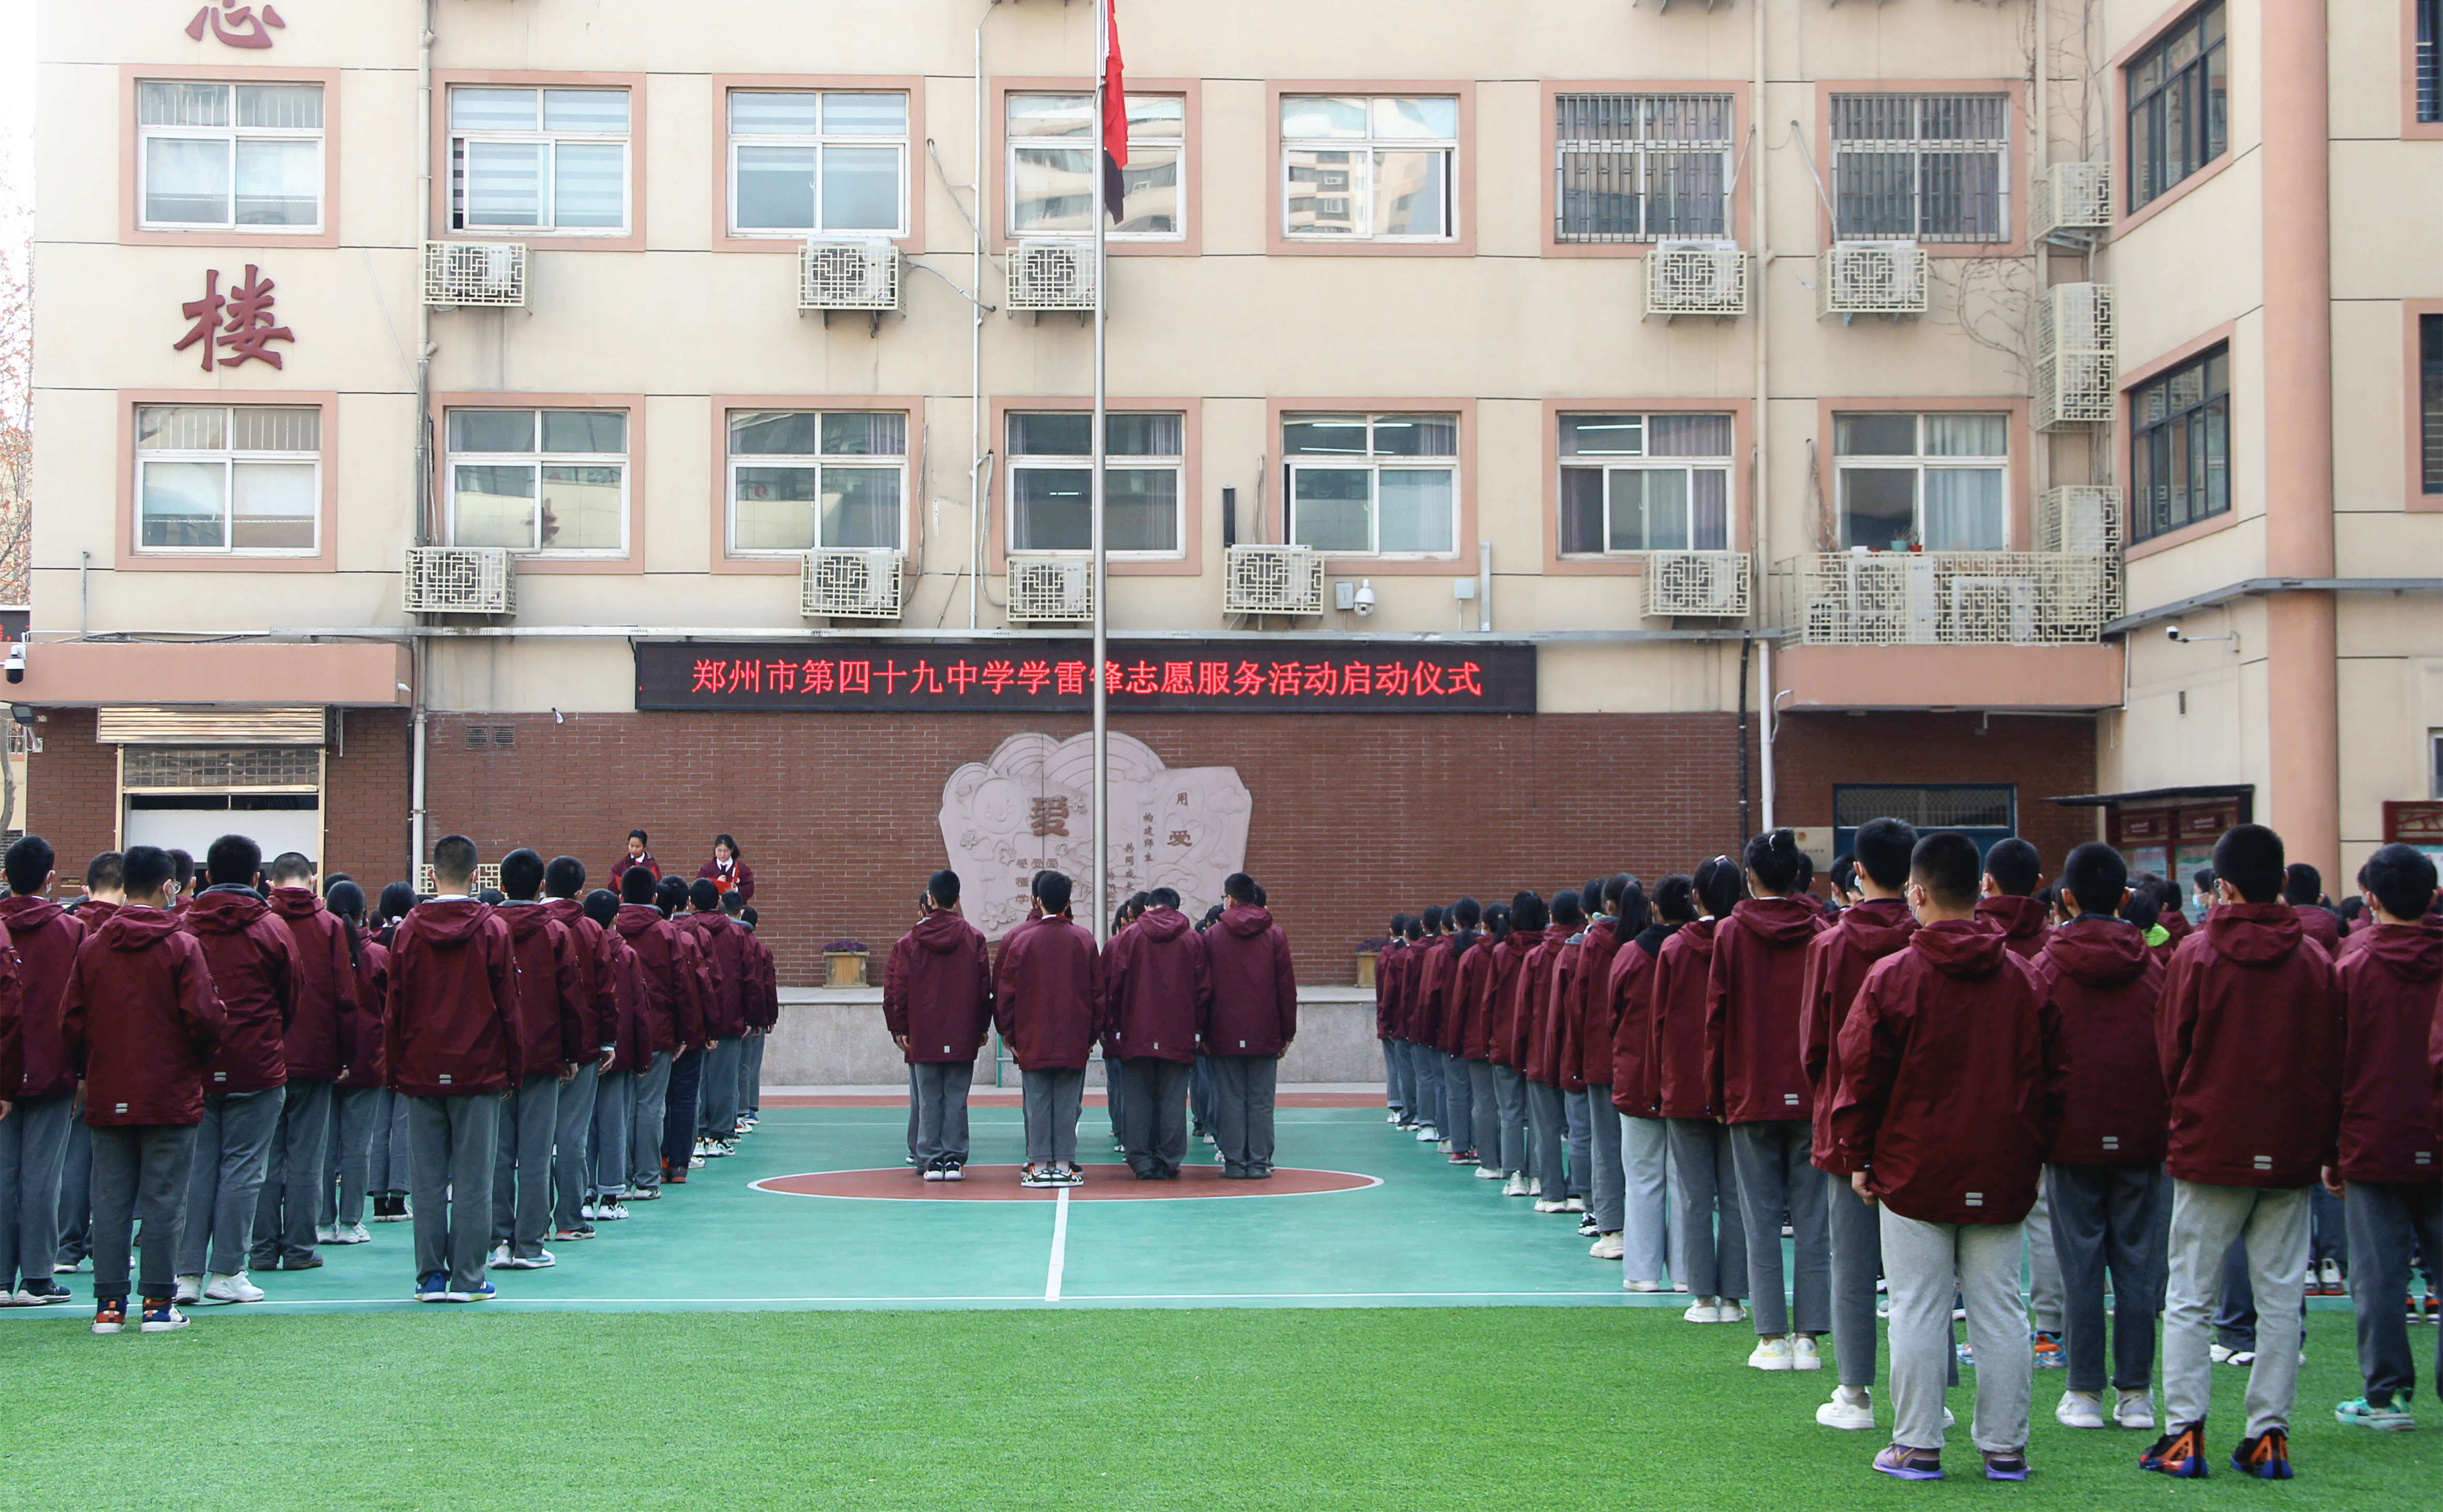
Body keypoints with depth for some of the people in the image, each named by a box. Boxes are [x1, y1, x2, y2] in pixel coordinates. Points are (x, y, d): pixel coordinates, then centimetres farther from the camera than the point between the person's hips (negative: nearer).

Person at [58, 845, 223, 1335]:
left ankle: (109, 1304, 9)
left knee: (110, 1201, 8)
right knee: (163, 1200, 1)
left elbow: (70, 1023, 3)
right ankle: (158, 1303, 2)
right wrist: (203, 1057, 8)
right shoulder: (182, 947, -9)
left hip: (107, 1097, 4)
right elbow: (204, 1017, -13)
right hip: (170, 1095, -3)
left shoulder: (91, 948, 2)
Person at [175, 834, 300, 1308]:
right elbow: (291, 1001, 5)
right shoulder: (272, 930, -3)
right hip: (256, 1069, -3)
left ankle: (187, 1272, 6)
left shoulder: (182, 926, 1)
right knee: (242, 1169, 2)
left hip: (194, 1068, 3)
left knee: (196, 1168, 7)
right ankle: (227, 1273, 3)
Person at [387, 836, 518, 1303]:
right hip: (478, 1072, -2)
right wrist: (511, 1069, 8)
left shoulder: (408, 930, 1)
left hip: (421, 1072, 2)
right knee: (472, 1180, 1)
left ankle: (431, 1277, 8)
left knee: (427, 1181, 6)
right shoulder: (493, 929, -4)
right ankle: (467, 1278, 1)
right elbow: (508, 1006, -1)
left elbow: (395, 1007, 4)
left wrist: (395, 1070, 12)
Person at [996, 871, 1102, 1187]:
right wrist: (1092, 1033, 13)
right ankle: (1064, 1165, 5)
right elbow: (1098, 991, 5)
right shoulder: (1084, 940, 1)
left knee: (1037, 1102, 3)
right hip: (1074, 1041, 1)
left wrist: (1007, 1032, 8)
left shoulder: (1020, 939, -4)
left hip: (1032, 1040, -1)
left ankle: (1040, 1165, 4)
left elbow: (1005, 991, -1)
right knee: (1068, 1103, 5)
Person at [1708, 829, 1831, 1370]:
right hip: (1811, 1095, 1)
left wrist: (1717, 1090, 8)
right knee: (1812, 1219, 5)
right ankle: (1808, 1337, 4)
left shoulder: (1732, 933, -3)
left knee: (1762, 1219, 3)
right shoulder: (1820, 932, 0)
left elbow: (1718, 1016, -1)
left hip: (1752, 1095, -1)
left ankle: (1773, 1338, 1)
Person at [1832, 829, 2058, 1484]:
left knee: (1918, 1308, 3)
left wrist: (1859, 1158, 6)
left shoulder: (1893, 976, -8)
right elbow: (2046, 1078, 8)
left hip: (1915, 1172, -3)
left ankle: (1917, 1446, 6)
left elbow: (1862, 1078, -5)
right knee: (1999, 1308, 7)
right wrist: (2029, 1154, 16)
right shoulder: (2024, 978, 3)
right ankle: (2005, 1447, 10)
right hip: (2001, 1177, 3)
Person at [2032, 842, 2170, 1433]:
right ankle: (2136, 1393, 8)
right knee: (2138, 1263, 6)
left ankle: (2085, 1393, 4)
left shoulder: (2049, 966, -5)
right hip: (2142, 1139, 2)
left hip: (2073, 1138, -2)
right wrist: (2166, 1128, 14)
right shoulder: (2152, 965, 2)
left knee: (2081, 1267, 2)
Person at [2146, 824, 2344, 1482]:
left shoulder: (2197, 954, -6)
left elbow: (2172, 1052, 0)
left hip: (2210, 1149, -2)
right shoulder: (2314, 960, 1)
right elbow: (2333, 1062, 6)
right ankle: (2268, 1435, 6)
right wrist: (2324, 1143, 15)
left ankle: (2185, 1434, -1)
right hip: (2290, 1154, 2)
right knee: (2280, 1299, 7)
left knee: (2190, 1299, 3)